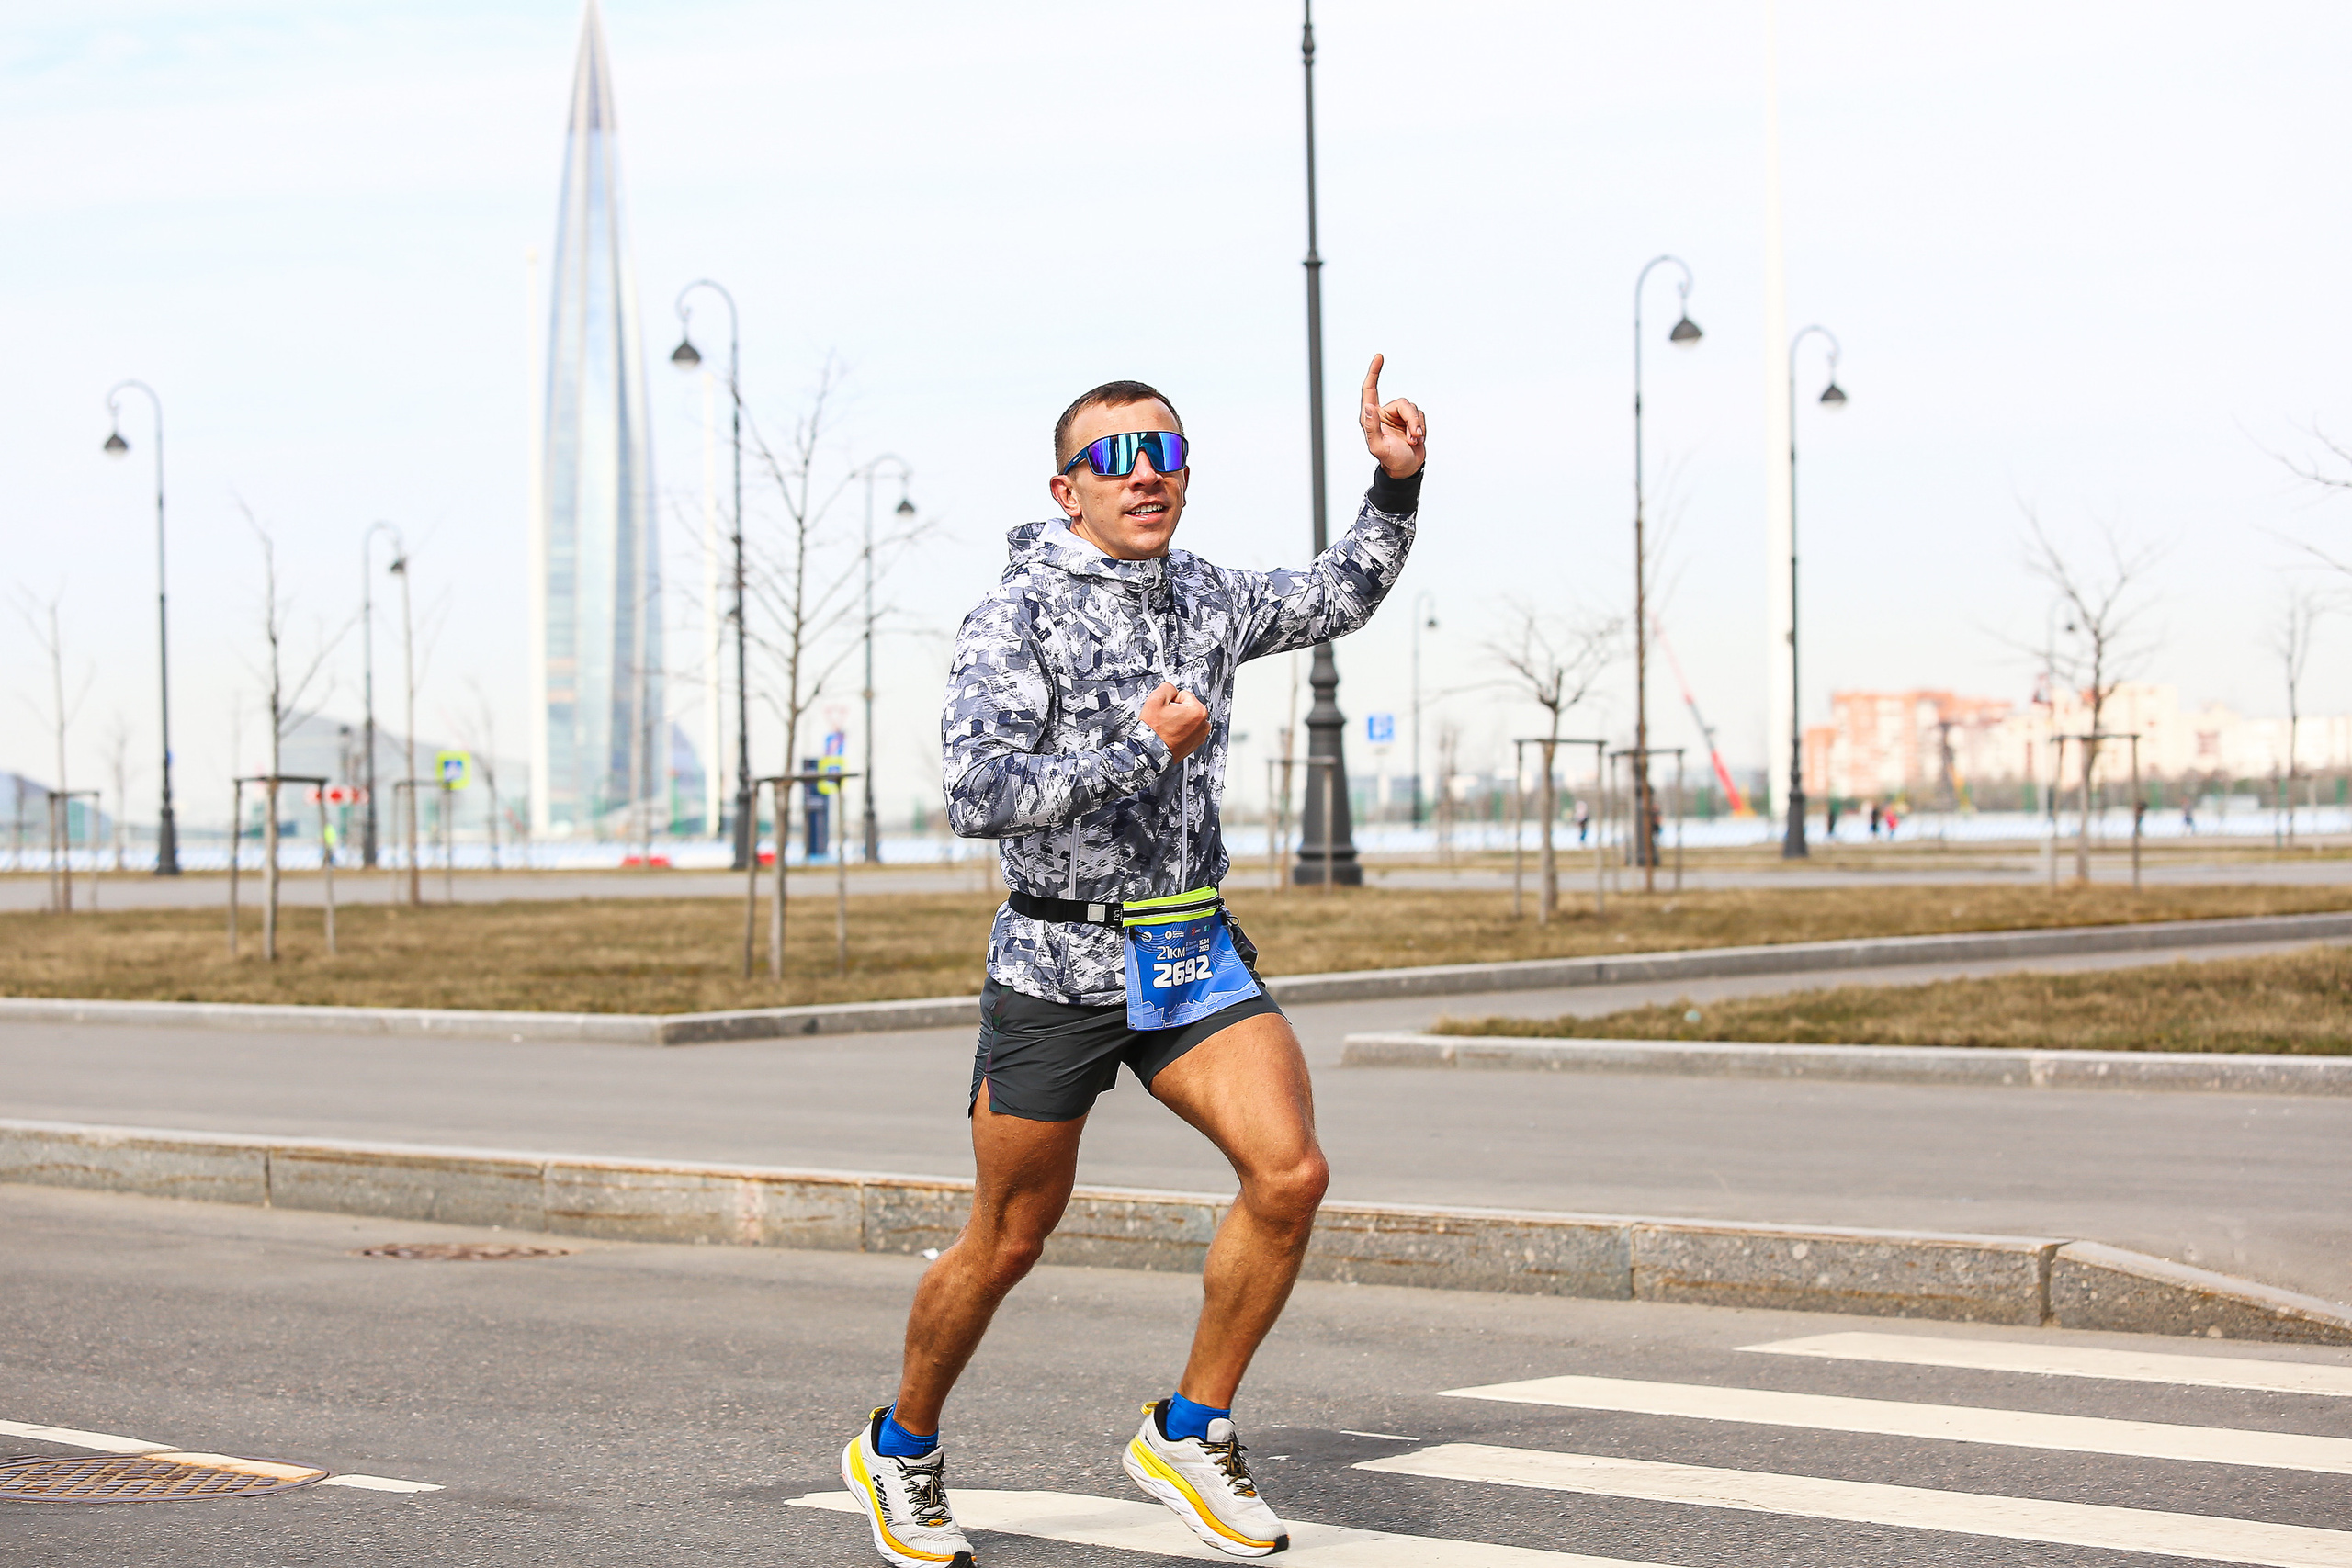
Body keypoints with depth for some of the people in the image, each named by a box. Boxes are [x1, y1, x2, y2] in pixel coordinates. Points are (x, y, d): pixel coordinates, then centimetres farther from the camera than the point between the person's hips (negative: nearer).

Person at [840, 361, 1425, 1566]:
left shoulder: (1206, 601, 7)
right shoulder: (1016, 619, -13)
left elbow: (1342, 596, 26)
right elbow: (977, 797, -25)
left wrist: (1396, 480, 11)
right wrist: (1146, 751, -22)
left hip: (1195, 955, 5)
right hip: (1058, 964, -5)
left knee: (1289, 1172, -16)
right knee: (1008, 1243, 6)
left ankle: (1188, 1436, 1)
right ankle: (900, 1450, 31)